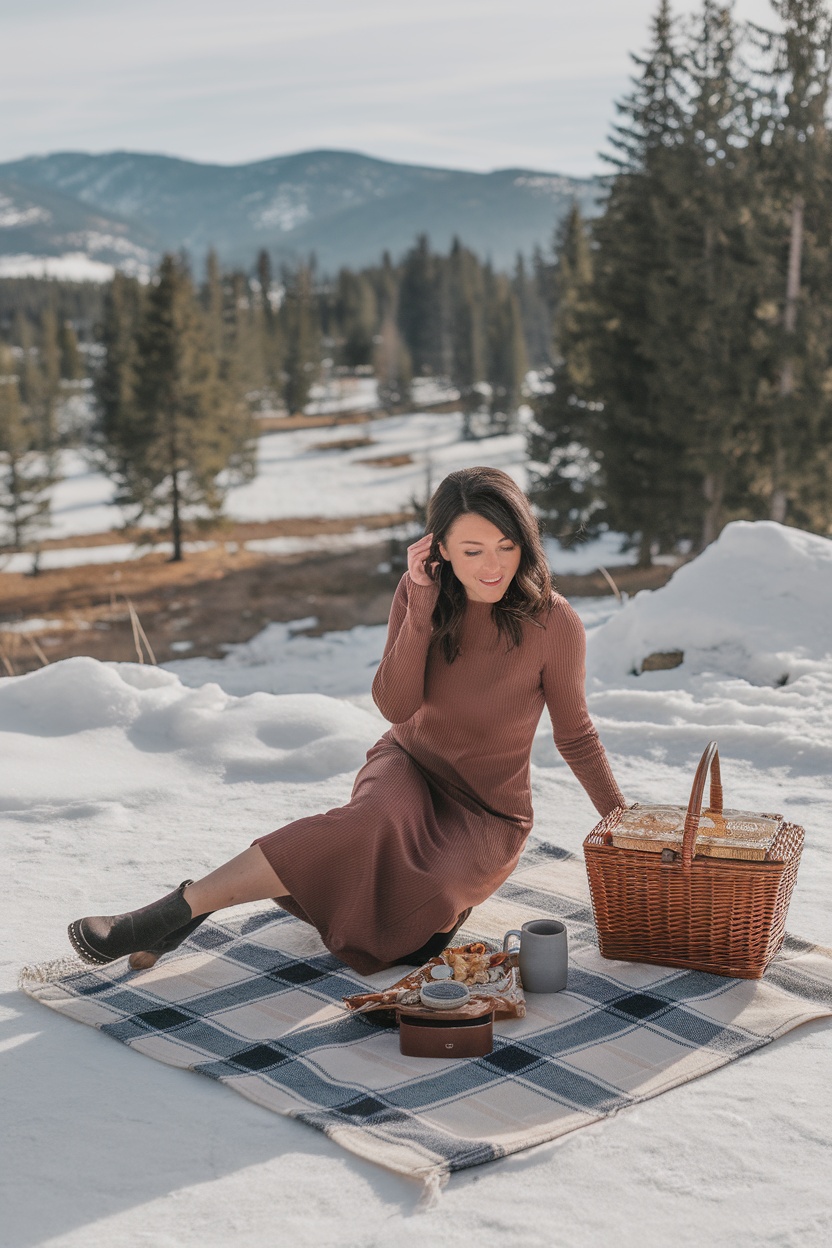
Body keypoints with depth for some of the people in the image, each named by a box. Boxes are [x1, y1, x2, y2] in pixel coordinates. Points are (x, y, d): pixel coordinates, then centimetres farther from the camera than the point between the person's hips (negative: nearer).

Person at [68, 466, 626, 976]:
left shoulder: (554, 624, -19)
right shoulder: (421, 591, -10)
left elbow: (576, 734, -3)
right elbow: (396, 706, -19)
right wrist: (422, 603, -27)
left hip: (486, 817, -2)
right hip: (409, 766, 2)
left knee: (390, 887, -31)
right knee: (381, 821, -36)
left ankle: (183, 909, -19)